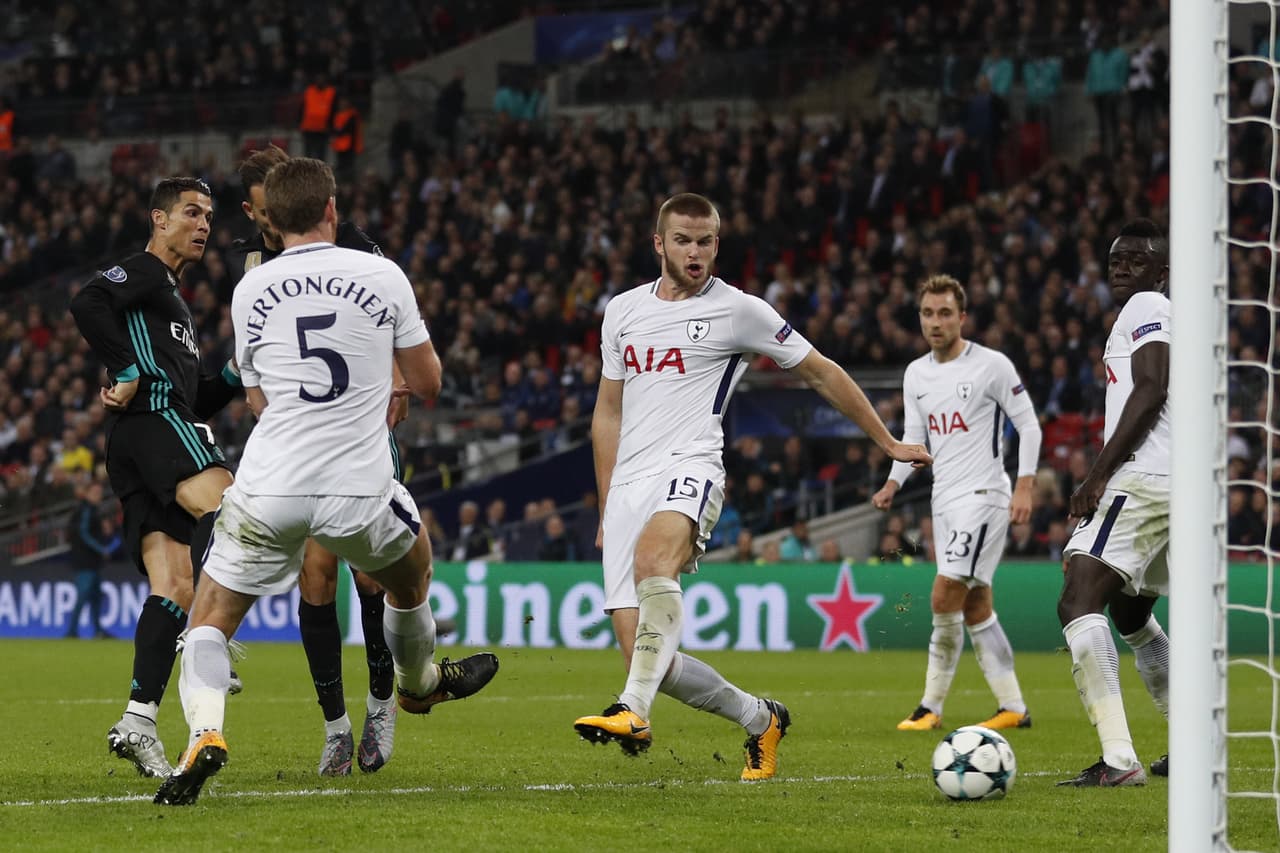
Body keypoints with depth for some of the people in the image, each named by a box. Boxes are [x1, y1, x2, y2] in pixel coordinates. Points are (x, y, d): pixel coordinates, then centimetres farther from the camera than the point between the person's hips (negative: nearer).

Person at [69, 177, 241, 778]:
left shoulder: (171, 298, 35)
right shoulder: (142, 271, 7)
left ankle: (137, 723, -8)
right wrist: (127, 372, -17)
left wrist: (234, 377, 19)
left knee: (173, 587, -1)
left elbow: (194, 400, 35)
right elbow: (87, 304, -15)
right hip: (153, 420, -9)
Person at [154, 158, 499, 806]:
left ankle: (205, 731, -16)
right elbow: (428, 385, 10)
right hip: (360, 492, 0)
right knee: (411, 576, 32)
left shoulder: (249, 291, 6)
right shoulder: (383, 276, 1)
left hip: (269, 488, 0)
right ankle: (420, 684, 55)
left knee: (210, 623, 10)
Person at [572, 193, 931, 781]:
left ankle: (634, 711, -51)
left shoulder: (738, 311, 4)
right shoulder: (622, 311, 17)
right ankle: (760, 719, 17)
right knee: (643, 652, -5)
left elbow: (822, 373, 13)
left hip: (689, 468, -5)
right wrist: (606, 508, 21)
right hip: (628, 483, 5)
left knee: (653, 556, -40)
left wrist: (888, 443, 16)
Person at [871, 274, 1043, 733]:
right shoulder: (916, 374, 11)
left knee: (944, 597, -14)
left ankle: (930, 707, -6)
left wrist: (1024, 486, -14)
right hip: (944, 500, 7)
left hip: (982, 496, -7)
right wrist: (892, 484, 0)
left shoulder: (992, 365, -8)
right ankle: (1014, 708, 13)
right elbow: (913, 437, 16)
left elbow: (1028, 424, -6)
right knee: (975, 607, 8)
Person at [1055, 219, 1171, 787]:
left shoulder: (1147, 308, -3)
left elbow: (1150, 392, -16)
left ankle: (1119, 759, -29)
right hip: (1179, 485, 11)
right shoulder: (1176, 318, 26)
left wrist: (1097, 474, -18)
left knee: (1079, 602, -18)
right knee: (1131, 613, 26)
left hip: (1139, 480, -11)